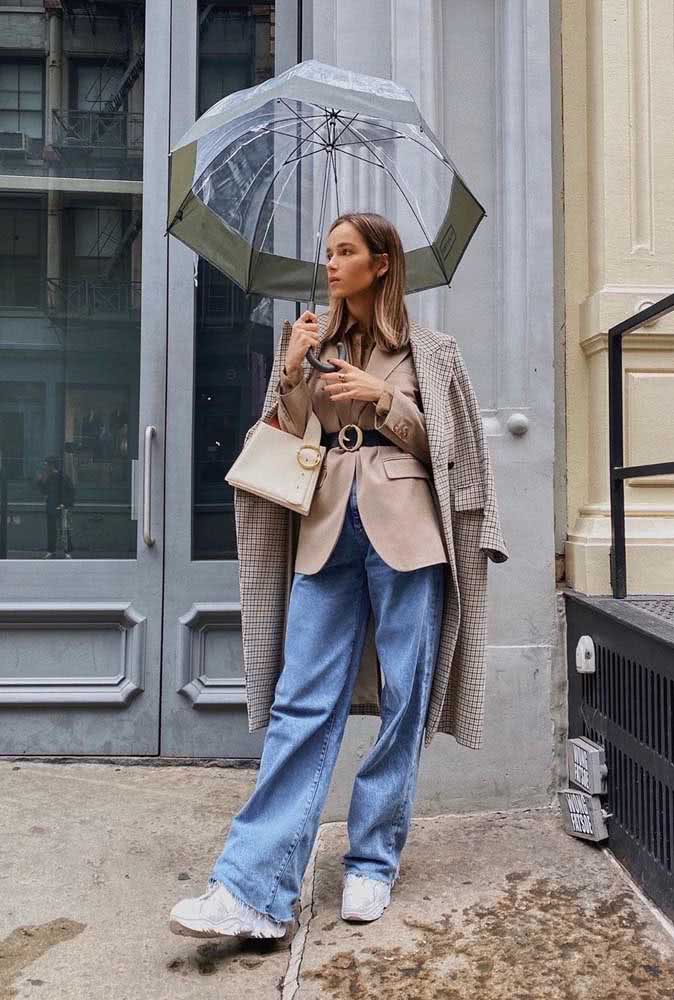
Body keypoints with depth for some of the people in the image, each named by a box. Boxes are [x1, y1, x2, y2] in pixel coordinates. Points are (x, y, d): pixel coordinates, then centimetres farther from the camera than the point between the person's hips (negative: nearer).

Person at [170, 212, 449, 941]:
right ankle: (253, 888, -3)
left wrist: (382, 397, -10)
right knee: (302, 701, -3)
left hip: (400, 526, -2)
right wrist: (292, 373, -2)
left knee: (401, 700, 3)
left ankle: (374, 864, 18)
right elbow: (295, 441, 12)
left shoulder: (420, 346, 8)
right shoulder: (322, 345, 16)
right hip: (330, 524, 2)